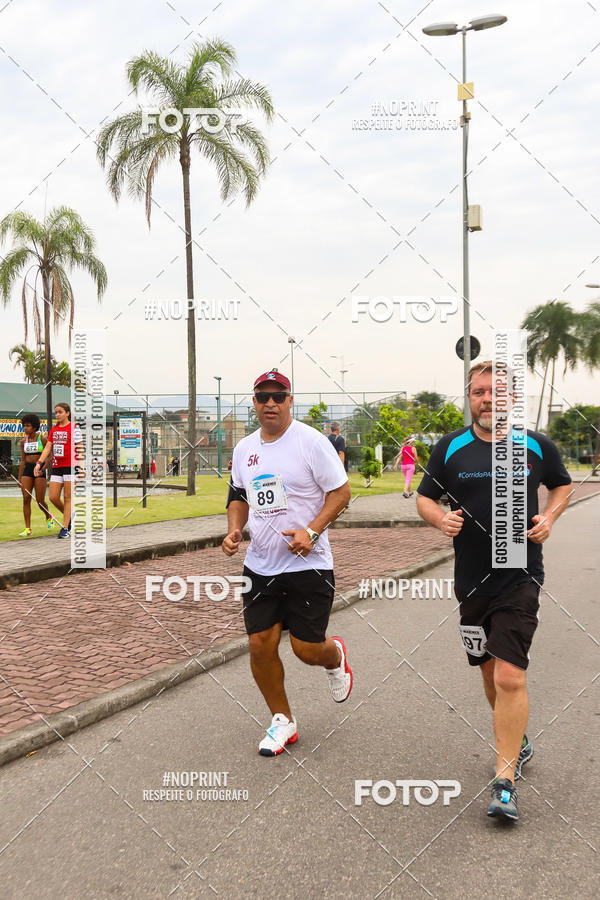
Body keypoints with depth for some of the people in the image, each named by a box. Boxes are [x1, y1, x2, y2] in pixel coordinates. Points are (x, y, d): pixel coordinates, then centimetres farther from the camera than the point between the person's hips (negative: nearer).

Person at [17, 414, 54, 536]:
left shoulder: (42, 439, -5)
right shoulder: (24, 441, 9)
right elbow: (23, 460, 15)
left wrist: (42, 469, -16)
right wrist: (19, 478, 13)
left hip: (39, 470, -4)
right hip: (27, 470, 4)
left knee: (40, 501, -2)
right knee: (26, 499, -5)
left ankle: (49, 516, 30)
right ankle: (28, 529, -3)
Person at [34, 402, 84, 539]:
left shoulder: (74, 428, -5)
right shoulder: (54, 429, 13)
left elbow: (80, 448, -7)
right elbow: (48, 448, 12)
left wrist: (82, 466, -13)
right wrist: (39, 463, 1)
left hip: (71, 466, -6)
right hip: (56, 467, 6)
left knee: (68, 498, -1)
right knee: (53, 497, 2)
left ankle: (65, 528, 4)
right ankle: (69, 516, 26)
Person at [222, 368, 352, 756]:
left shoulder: (311, 441, -9)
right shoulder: (244, 448, 9)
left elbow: (340, 491, -9)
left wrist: (311, 531, -20)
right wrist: (234, 530, 4)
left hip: (308, 565, -5)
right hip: (260, 565, 5)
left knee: (306, 648, -3)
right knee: (260, 646, 2)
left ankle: (335, 656, 35)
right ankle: (283, 721, 22)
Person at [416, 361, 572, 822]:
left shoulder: (537, 446, -1)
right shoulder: (449, 448, 0)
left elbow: (562, 484, 17)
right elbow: (424, 498, 9)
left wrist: (549, 516, -2)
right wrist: (441, 518, -13)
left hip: (520, 578, -3)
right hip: (472, 579, 3)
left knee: (510, 676, -12)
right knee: (491, 670, 17)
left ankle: (505, 781, -2)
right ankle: (518, 740, 42)